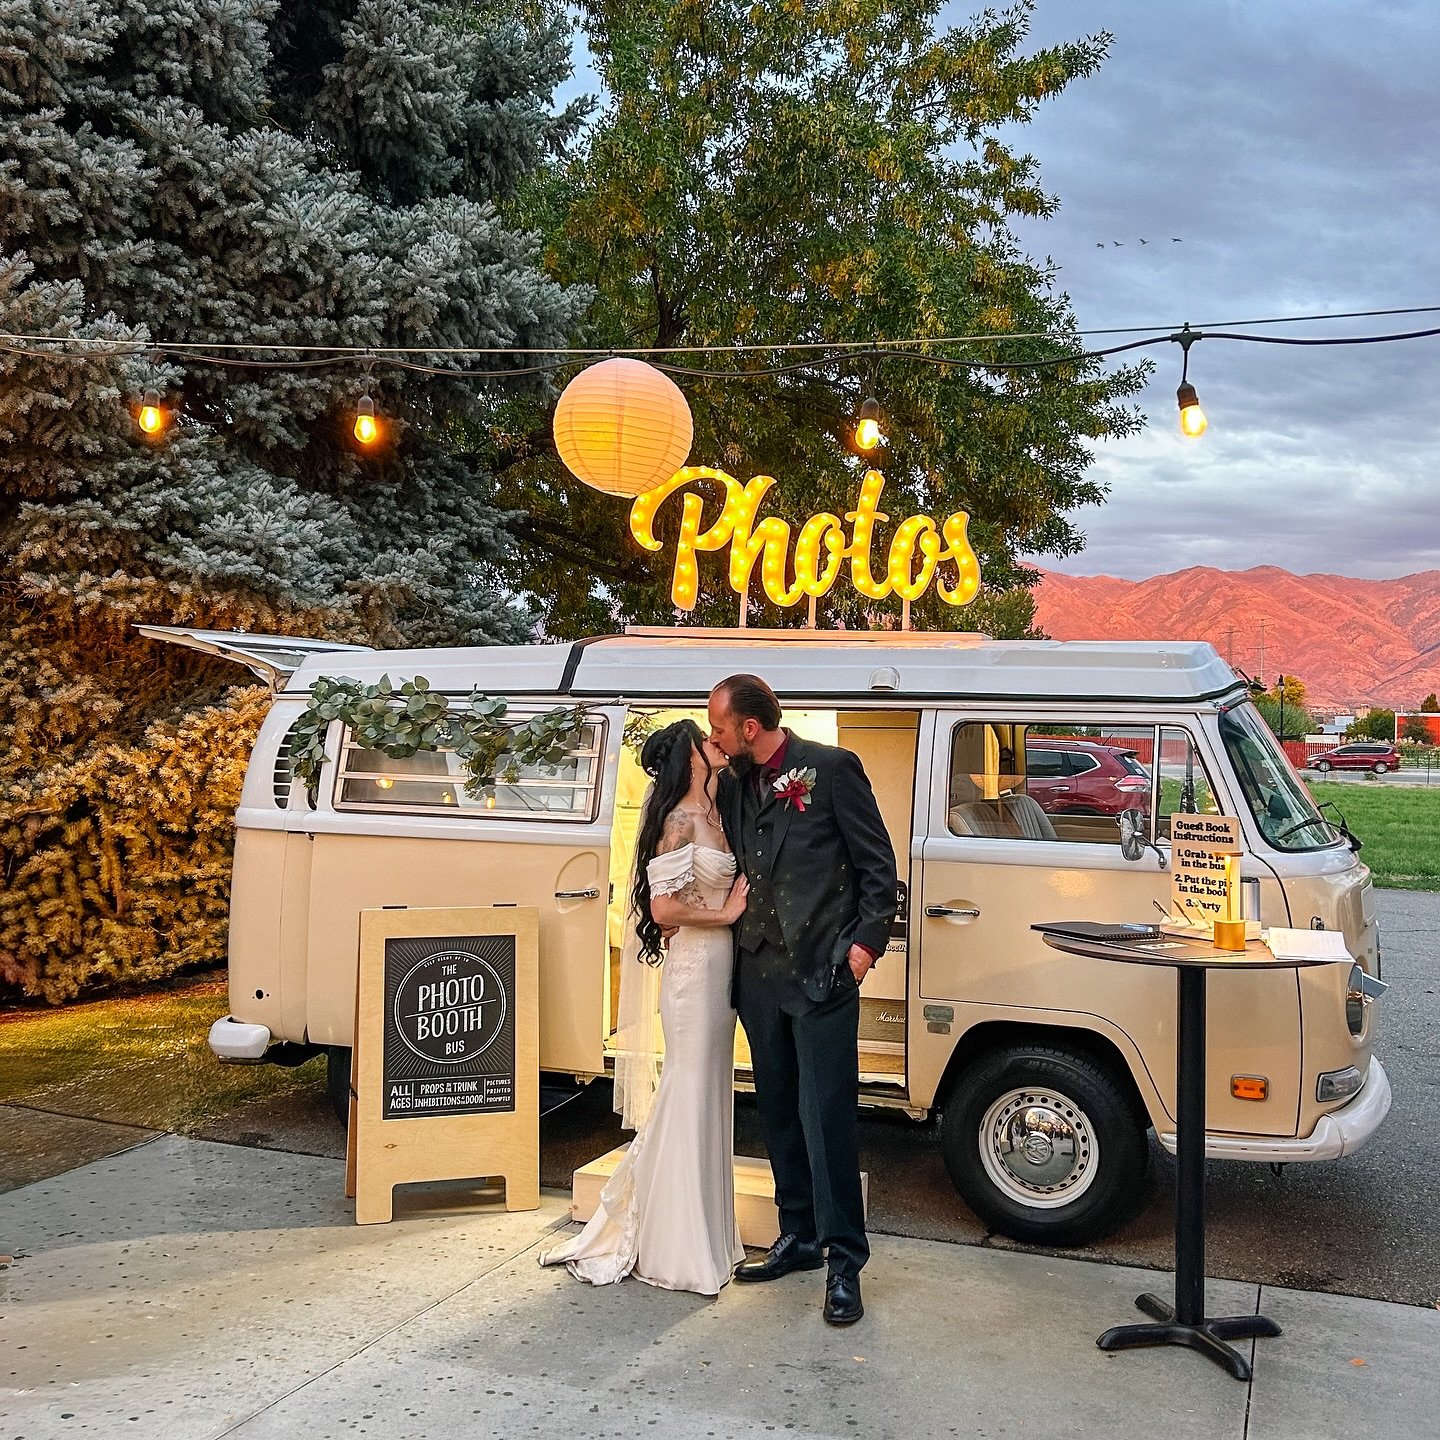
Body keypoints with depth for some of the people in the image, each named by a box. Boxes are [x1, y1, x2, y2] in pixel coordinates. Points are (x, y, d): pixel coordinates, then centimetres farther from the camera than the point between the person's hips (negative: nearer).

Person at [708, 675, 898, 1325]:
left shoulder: (832, 768, -6)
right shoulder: (733, 784, 11)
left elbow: (878, 864, -4)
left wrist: (867, 942, -11)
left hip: (822, 972, -6)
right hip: (759, 972, 7)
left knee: (825, 1116, -4)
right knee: (779, 1113, 15)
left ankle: (843, 1260, 6)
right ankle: (797, 1237, 29)